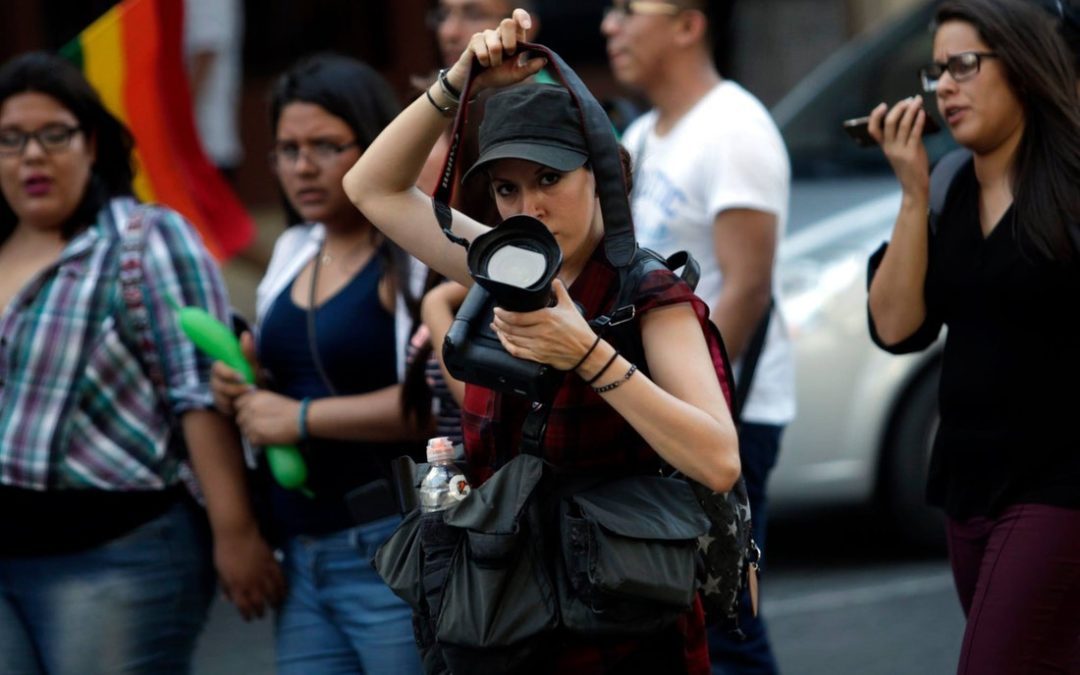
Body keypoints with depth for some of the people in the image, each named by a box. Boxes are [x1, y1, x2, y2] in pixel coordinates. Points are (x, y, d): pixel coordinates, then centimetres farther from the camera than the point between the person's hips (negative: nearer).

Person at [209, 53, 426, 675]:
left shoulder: (415, 255, -10)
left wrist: (302, 416, -16)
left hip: (393, 552, -8)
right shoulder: (293, 252, 16)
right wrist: (244, 388, 6)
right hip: (300, 556, 8)